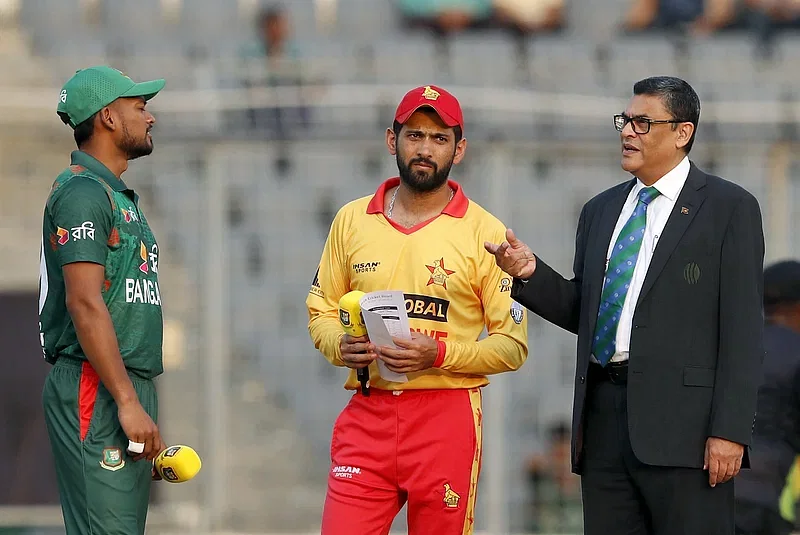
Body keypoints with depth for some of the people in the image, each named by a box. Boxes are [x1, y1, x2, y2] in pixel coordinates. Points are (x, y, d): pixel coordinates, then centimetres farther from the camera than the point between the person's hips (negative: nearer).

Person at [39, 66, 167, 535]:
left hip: (130, 388, 10)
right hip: (95, 390, -10)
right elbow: (85, 304, -18)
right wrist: (128, 403, -21)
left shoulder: (121, 196, 22)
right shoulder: (82, 192, -9)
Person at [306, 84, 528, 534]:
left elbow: (513, 346, -1)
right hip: (367, 414, 2)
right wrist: (339, 345, -5)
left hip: (447, 417, -2)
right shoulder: (352, 220, 10)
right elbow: (321, 311, 18)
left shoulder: (485, 233, 0)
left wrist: (440, 354, -16)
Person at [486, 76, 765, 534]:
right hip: (606, 415, 6)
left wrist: (729, 430, -14)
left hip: (683, 422, -6)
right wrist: (531, 273, 2)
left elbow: (742, 329, -5)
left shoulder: (730, 208, 1)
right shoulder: (601, 211, 20)